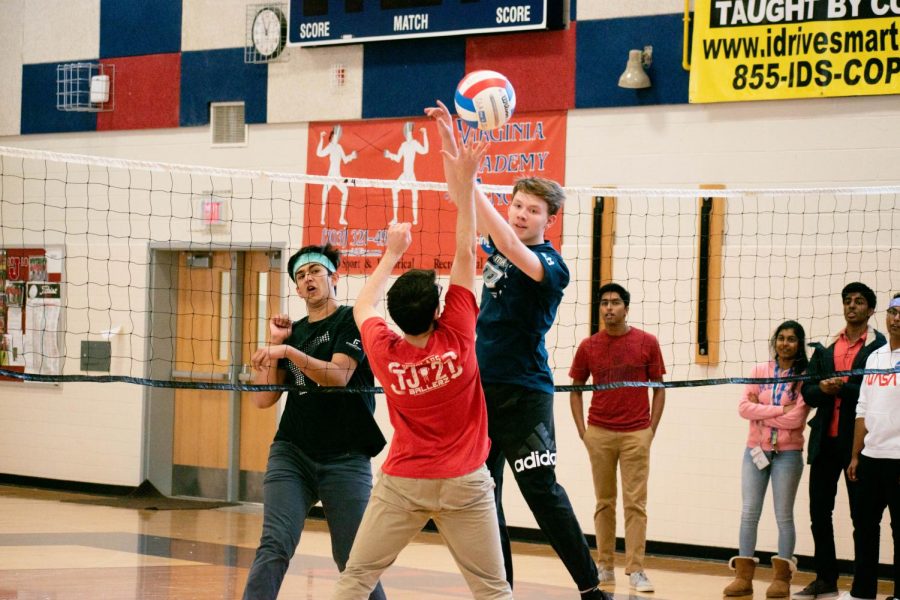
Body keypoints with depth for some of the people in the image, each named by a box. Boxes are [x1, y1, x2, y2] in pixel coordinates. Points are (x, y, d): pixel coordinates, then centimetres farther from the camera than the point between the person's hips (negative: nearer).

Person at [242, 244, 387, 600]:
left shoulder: (352, 320, 0)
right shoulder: (293, 332, 15)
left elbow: (338, 376, -16)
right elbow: (263, 399, 10)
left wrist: (288, 352, -24)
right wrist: (274, 342, 4)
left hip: (345, 459, -4)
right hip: (291, 453, 4)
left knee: (354, 560, 0)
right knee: (273, 547, -14)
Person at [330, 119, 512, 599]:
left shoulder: (385, 352, -9)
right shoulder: (457, 338, -13)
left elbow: (362, 306, 14)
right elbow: (465, 255, -9)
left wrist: (391, 254, 22)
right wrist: (464, 188, -6)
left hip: (401, 482, 1)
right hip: (463, 483, -1)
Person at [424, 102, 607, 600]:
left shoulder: (551, 265, -11)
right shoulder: (499, 246, 9)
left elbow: (513, 251, -30)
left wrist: (471, 185, -35)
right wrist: (448, 137, -1)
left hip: (523, 391, -7)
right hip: (481, 386, 7)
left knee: (542, 492, -10)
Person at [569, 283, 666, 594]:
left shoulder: (647, 343, 0)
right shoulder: (588, 346, 4)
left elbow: (659, 388, 4)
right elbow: (575, 389, 12)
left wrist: (651, 429, -2)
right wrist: (582, 430, 3)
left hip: (636, 434, -2)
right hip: (599, 433, 2)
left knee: (635, 503, -4)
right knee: (604, 502, 9)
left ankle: (635, 571, -3)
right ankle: (605, 567, 16)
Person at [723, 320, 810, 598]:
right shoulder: (760, 371, 5)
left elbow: (796, 419, -14)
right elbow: (743, 407, -5)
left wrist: (761, 413, -9)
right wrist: (778, 411, -13)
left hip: (787, 453, -3)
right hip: (755, 450, 3)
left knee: (783, 515, 2)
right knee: (749, 513, 3)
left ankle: (781, 578, 7)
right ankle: (743, 576, 6)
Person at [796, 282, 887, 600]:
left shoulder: (880, 346, -4)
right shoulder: (826, 347, 13)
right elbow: (808, 392, 9)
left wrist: (842, 388, -17)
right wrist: (823, 388, -11)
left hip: (858, 441, -6)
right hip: (825, 440, 6)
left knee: (861, 514, 0)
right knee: (819, 511, 9)